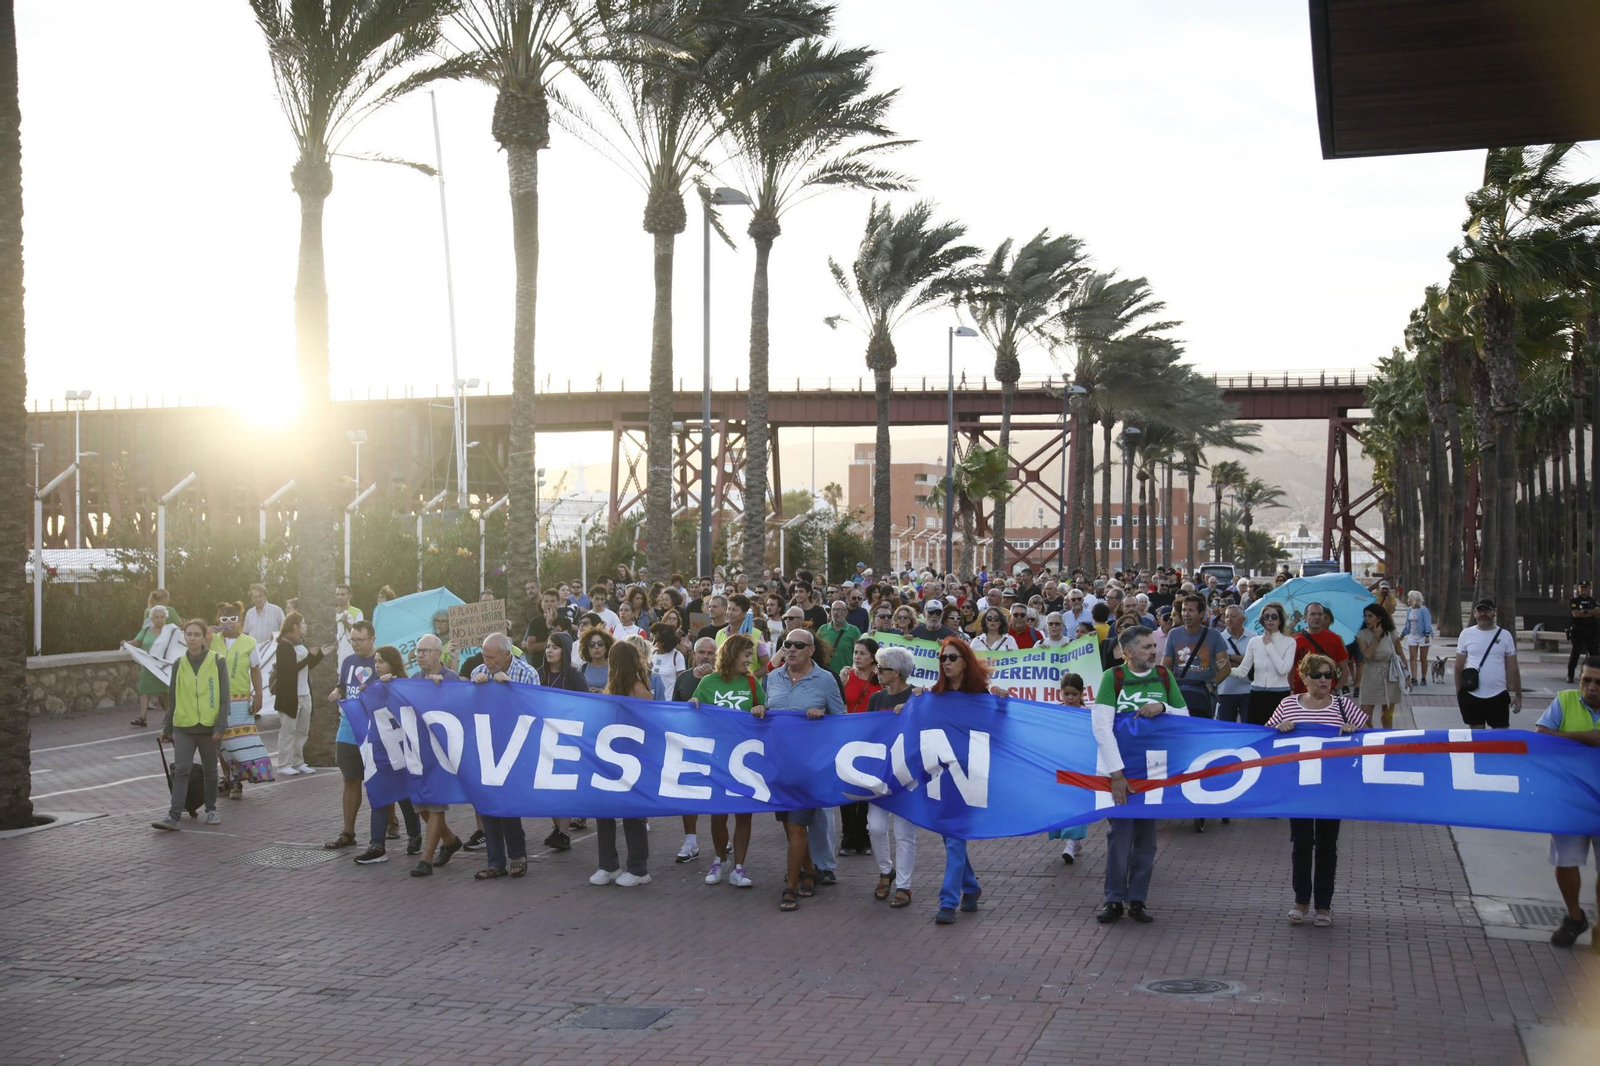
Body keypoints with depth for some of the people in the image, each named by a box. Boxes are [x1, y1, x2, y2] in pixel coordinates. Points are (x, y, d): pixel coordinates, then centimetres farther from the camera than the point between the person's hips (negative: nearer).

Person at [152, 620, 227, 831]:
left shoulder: (217, 662, -3)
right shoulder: (179, 665, 6)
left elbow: (224, 696, -4)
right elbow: (173, 698, 12)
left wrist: (220, 726, -11)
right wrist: (167, 728, 13)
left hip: (209, 727, -1)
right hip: (183, 727, 1)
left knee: (210, 771, 11)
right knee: (181, 770, -9)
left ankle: (211, 810, 27)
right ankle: (173, 816, -13)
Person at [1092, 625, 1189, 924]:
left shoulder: (1163, 676, 4)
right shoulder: (1112, 677, -8)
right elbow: (1101, 726, -16)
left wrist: (1163, 708, -14)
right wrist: (1116, 773, -21)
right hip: (1121, 769, -3)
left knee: (1146, 835, 6)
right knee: (1120, 833, -3)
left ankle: (1137, 899, 15)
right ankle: (1114, 899, 8)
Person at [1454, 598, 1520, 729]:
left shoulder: (1505, 636, 2)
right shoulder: (1466, 634, 2)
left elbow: (1513, 668, 5)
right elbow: (1459, 666, 6)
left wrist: (1518, 695, 3)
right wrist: (1458, 692, 4)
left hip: (1498, 695, 0)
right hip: (1472, 695, 0)